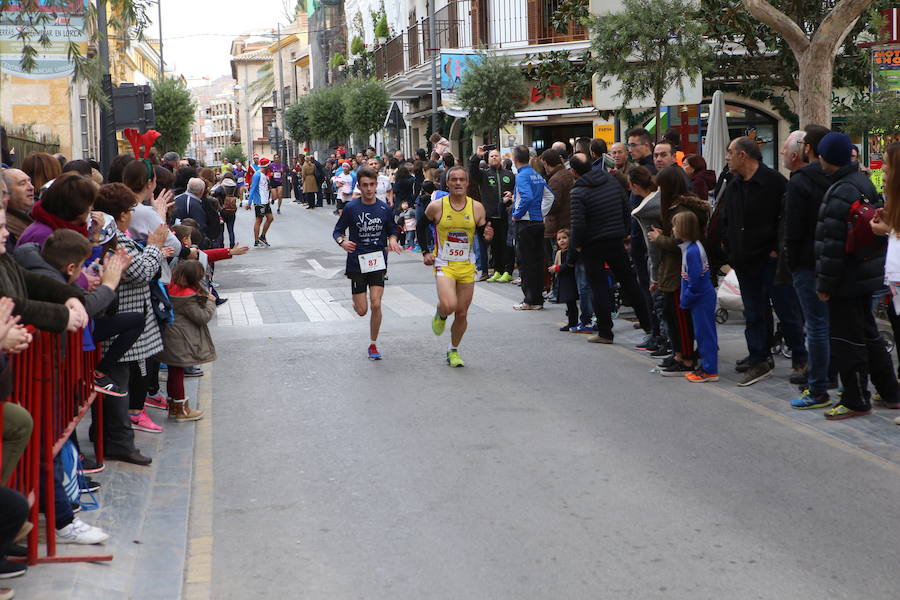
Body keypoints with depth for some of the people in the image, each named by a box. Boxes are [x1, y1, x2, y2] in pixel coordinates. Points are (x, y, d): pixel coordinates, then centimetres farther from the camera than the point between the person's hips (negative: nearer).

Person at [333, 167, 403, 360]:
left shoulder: (385, 209, -1)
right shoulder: (351, 208, -7)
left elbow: (393, 230, 12)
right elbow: (338, 231, 1)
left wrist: (392, 240, -10)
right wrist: (342, 242, -20)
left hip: (378, 262, 1)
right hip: (357, 263, -1)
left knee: (376, 305, -10)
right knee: (362, 311, 0)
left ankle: (373, 345, 8)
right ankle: (356, 302, 39)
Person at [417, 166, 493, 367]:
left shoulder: (477, 208, -2)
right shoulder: (436, 206, -7)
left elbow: (483, 233, 8)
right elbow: (421, 226, 10)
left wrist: (487, 236, -16)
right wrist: (425, 252, 1)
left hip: (467, 267, 3)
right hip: (443, 265, -3)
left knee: (462, 314, 7)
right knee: (448, 306, -24)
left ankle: (454, 351, 28)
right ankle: (440, 314, 13)